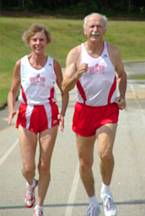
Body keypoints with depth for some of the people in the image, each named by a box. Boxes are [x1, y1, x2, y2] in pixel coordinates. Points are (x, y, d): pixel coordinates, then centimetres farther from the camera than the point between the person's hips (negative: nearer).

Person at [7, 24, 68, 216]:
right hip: (27, 115, 0)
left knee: (44, 166, 3)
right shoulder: (21, 64, -2)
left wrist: (62, 113, -10)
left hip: (48, 115, 0)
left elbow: (64, 91, 5)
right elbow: (13, 90, 7)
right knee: (28, 168, -3)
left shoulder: (53, 64, -2)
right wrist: (11, 110, -11)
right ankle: (30, 185, 35)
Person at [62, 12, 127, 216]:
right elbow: (65, 87, -11)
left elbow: (122, 75, 16)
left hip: (108, 110, -1)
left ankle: (106, 192, 3)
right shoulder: (75, 54, -6)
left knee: (105, 153, -24)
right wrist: (77, 74, -30)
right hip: (84, 110, 1)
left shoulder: (113, 51, -2)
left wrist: (122, 96, 0)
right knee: (85, 162, 9)